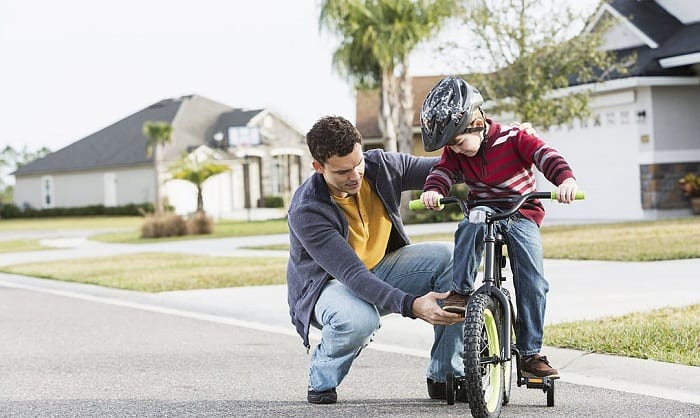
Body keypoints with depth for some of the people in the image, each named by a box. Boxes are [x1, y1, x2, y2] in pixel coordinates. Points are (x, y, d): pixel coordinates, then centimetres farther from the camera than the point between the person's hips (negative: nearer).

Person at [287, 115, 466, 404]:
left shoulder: (380, 166, -14)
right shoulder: (305, 211, -29)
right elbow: (352, 274, -36)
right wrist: (410, 305, -49)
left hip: (381, 268, 6)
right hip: (328, 283, -6)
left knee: (451, 257, -19)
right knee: (359, 320, -41)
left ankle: (446, 376, -11)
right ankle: (321, 381, -7)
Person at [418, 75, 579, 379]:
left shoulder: (512, 138, -14)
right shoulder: (455, 152, 0)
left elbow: (546, 155, -23)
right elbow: (443, 171, -12)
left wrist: (566, 179, -44)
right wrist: (433, 191, -36)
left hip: (522, 215, -2)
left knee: (533, 284, -13)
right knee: (469, 229, -36)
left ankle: (530, 353, -7)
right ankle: (460, 292, -27)